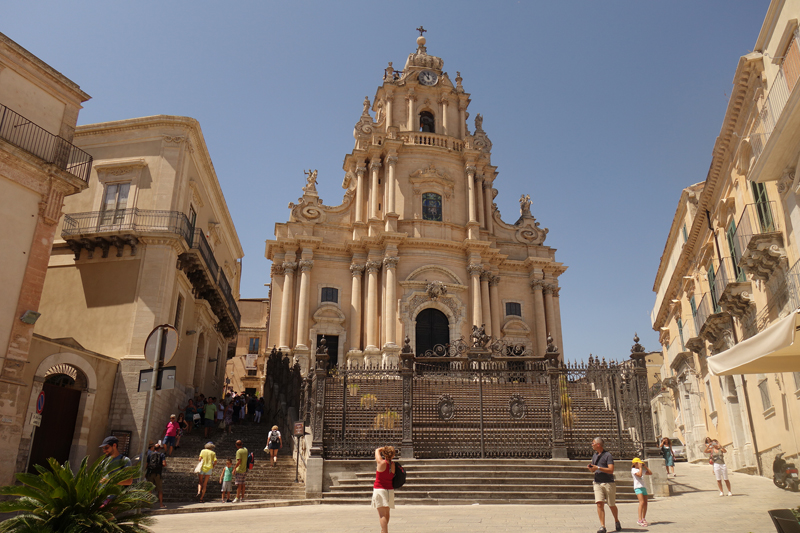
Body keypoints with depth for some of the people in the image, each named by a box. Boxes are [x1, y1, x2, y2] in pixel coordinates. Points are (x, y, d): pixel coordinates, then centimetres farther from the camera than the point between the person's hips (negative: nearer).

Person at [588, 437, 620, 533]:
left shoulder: (607, 455, -9)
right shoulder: (595, 455, 13)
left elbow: (611, 470, -18)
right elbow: (592, 470, 24)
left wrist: (598, 468, -23)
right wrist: (590, 468, 1)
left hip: (608, 483, -5)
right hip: (597, 483, 5)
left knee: (612, 505, 8)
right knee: (599, 503, -11)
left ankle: (616, 521, 34)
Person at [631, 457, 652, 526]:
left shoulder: (642, 470, 24)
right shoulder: (633, 470, 0)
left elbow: (650, 473, 22)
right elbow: (640, 474, -17)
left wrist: (645, 466, 17)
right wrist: (640, 467, -6)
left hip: (643, 487, 8)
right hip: (638, 487, -8)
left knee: (645, 503, 4)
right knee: (642, 502, -20)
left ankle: (643, 519, 15)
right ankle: (640, 519, -24)